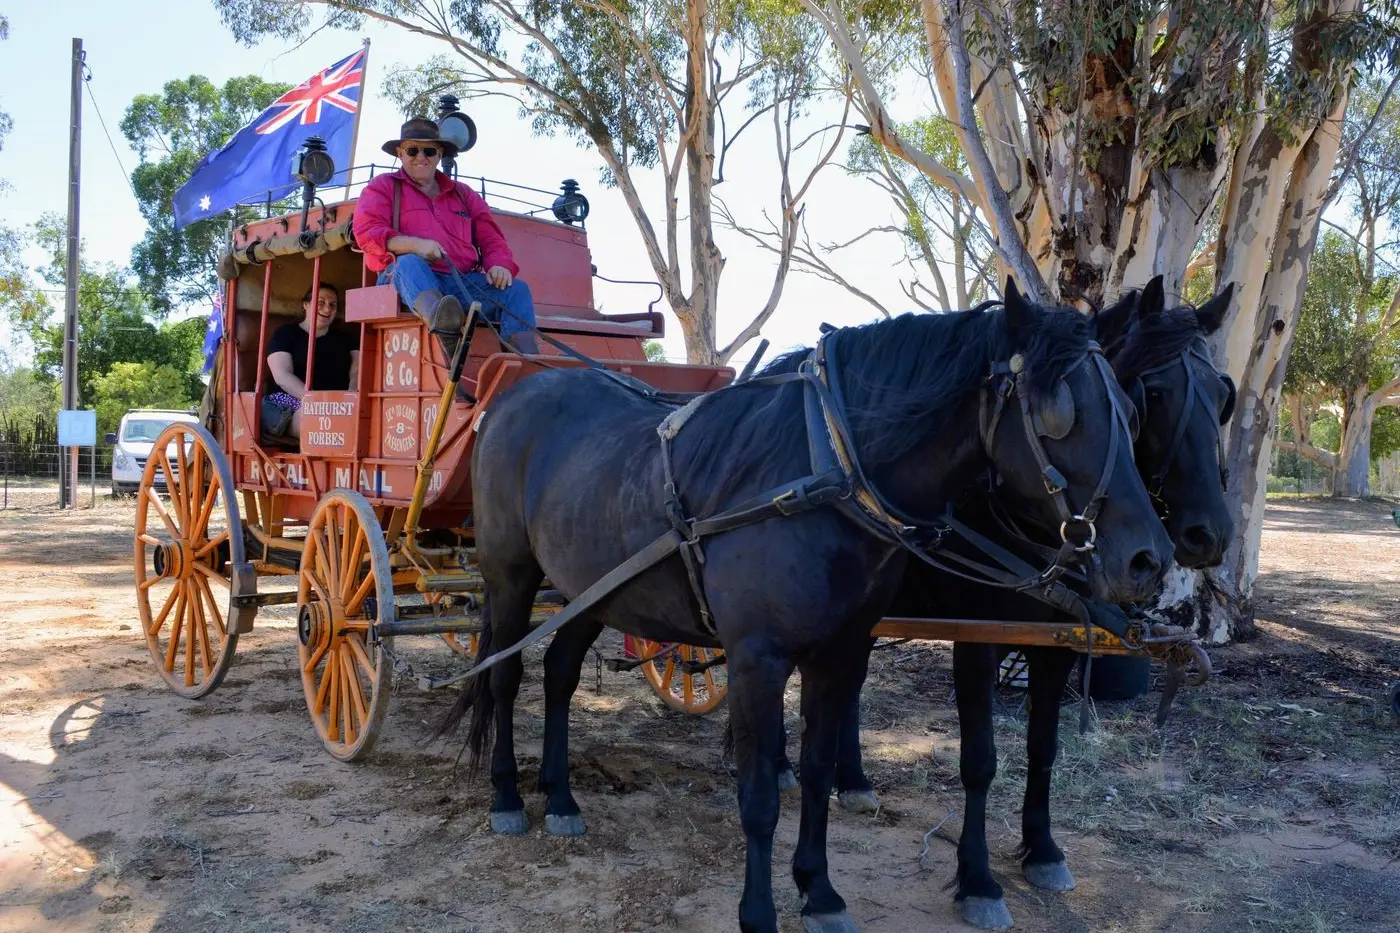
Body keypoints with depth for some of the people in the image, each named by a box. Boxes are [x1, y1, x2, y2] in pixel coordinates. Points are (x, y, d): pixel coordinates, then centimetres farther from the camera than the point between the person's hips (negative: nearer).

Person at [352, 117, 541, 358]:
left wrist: (499, 265, -7)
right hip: (409, 279, -3)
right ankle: (442, 327, -72)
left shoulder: (463, 194, 27)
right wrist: (414, 244, -20)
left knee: (516, 290, -21)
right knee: (410, 263, -38)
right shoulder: (383, 187, 17)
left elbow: (492, 239, 20)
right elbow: (367, 232, 0)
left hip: (463, 282, 3)